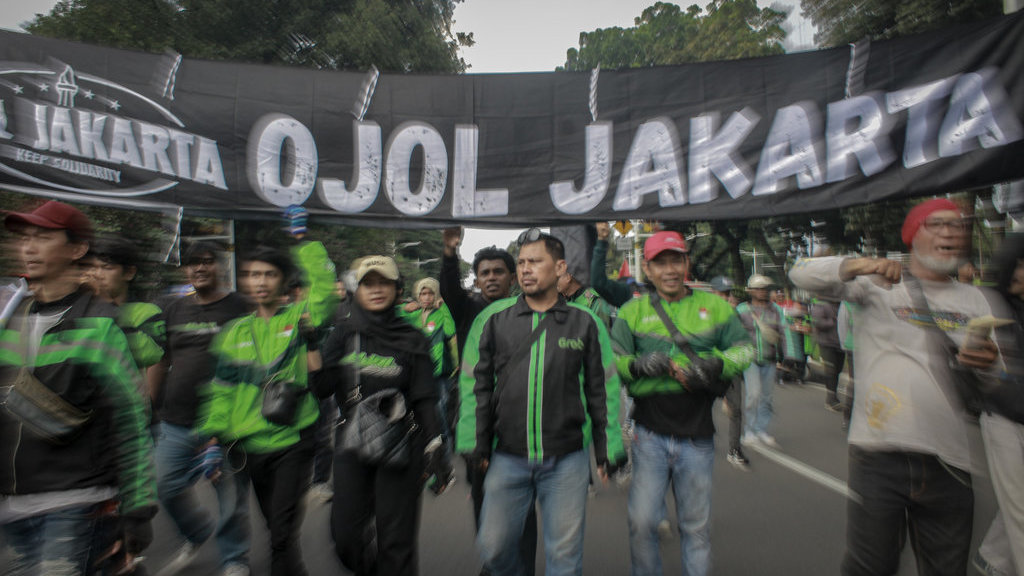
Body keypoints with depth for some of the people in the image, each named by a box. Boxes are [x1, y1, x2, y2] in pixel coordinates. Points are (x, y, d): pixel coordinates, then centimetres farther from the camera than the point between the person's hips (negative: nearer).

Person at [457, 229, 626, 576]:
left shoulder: (585, 322, -1)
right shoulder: (493, 318, -1)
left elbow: (604, 389, 4)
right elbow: (475, 384, 3)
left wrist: (607, 450, 5)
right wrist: (475, 445, 2)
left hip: (567, 460, -1)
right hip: (507, 459, 1)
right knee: (493, 547, 13)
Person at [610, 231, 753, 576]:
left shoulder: (713, 305, 8)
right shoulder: (632, 311, 3)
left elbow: (745, 348, 7)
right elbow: (612, 361, -3)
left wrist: (717, 364, -12)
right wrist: (638, 365, -23)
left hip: (697, 436, 1)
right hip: (650, 434, -1)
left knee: (696, 526, 16)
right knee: (641, 522, 1)